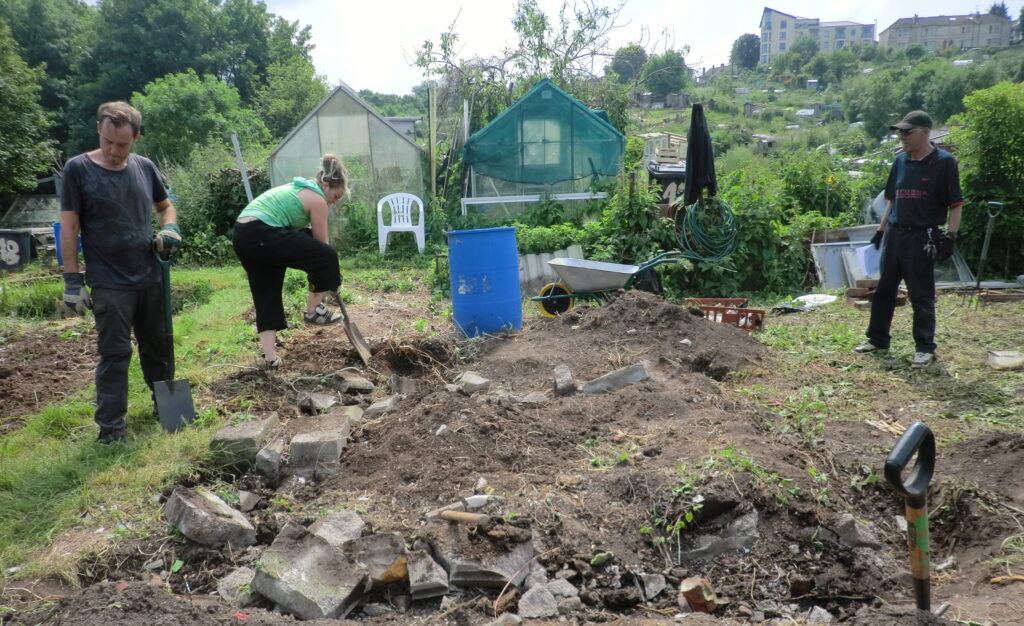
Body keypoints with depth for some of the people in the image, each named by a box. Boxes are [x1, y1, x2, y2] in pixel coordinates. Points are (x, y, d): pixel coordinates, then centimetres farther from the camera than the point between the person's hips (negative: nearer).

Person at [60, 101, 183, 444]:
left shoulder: (145, 167, 3)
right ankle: (111, 426, 9)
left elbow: (165, 206, 19)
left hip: (151, 278, 4)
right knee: (114, 354, -1)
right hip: (108, 284, -4)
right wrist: (72, 281, -11)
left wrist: (170, 229, -4)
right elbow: (68, 228, -8)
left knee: (157, 346, 16)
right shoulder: (78, 169, -9)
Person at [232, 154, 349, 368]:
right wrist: (332, 277, 18)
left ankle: (270, 356, 15)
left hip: (241, 235, 10)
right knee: (327, 257, -4)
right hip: (262, 235, -10)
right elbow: (322, 243, 5)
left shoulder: (297, 188, 27)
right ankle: (313, 310, 11)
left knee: (265, 294, 15)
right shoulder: (317, 199, -1)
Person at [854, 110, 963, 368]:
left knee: (921, 296, 0)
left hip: (922, 238, -6)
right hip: (893, 235, 6)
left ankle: (925, 348, 12)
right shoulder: (900, 161, 10)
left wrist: (950, 237, -13)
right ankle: (878, 339, 24)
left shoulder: (945, 162, -8)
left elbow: (956, 204, -7)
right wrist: (881, 230, 15)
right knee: (884, 289, 12)